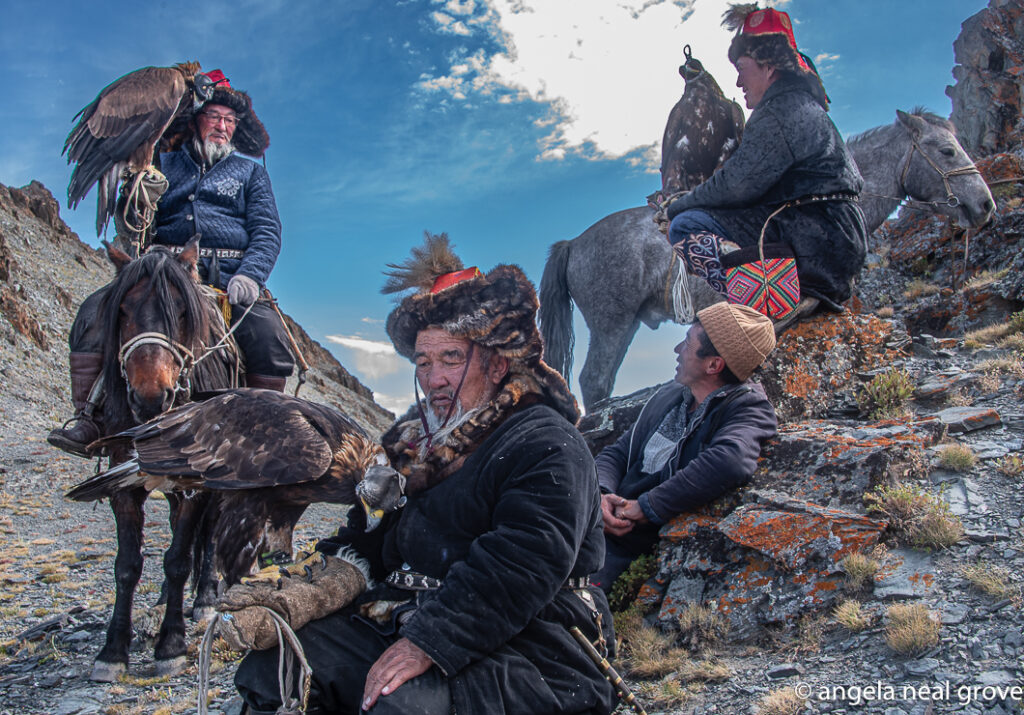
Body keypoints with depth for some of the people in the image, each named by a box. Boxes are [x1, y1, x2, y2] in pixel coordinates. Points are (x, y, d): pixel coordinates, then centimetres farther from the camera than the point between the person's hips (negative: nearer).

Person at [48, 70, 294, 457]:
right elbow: (128, 225, 21)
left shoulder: (251, 172, 18)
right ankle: (88, 418, -14)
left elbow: (267, 231, 5)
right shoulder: (164, 166, 21)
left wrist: (249, 276, -14)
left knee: (271, 340, -28)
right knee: (94, 312, -21)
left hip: (227, 277, -1)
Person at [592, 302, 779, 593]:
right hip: (597, 524, 7)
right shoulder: (669, 395, 14)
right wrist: (602, 493, -7)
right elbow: (616, 453, 17)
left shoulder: (750, 408, -8)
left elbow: (729, 462, -31)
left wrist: (645, 507, -23)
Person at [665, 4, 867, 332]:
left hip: (815, 240, -11)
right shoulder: (803, 105, 22)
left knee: (686, 227, -14)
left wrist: (677, 206, 0)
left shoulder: (782, 110, -11)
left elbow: (737, 185, -16)